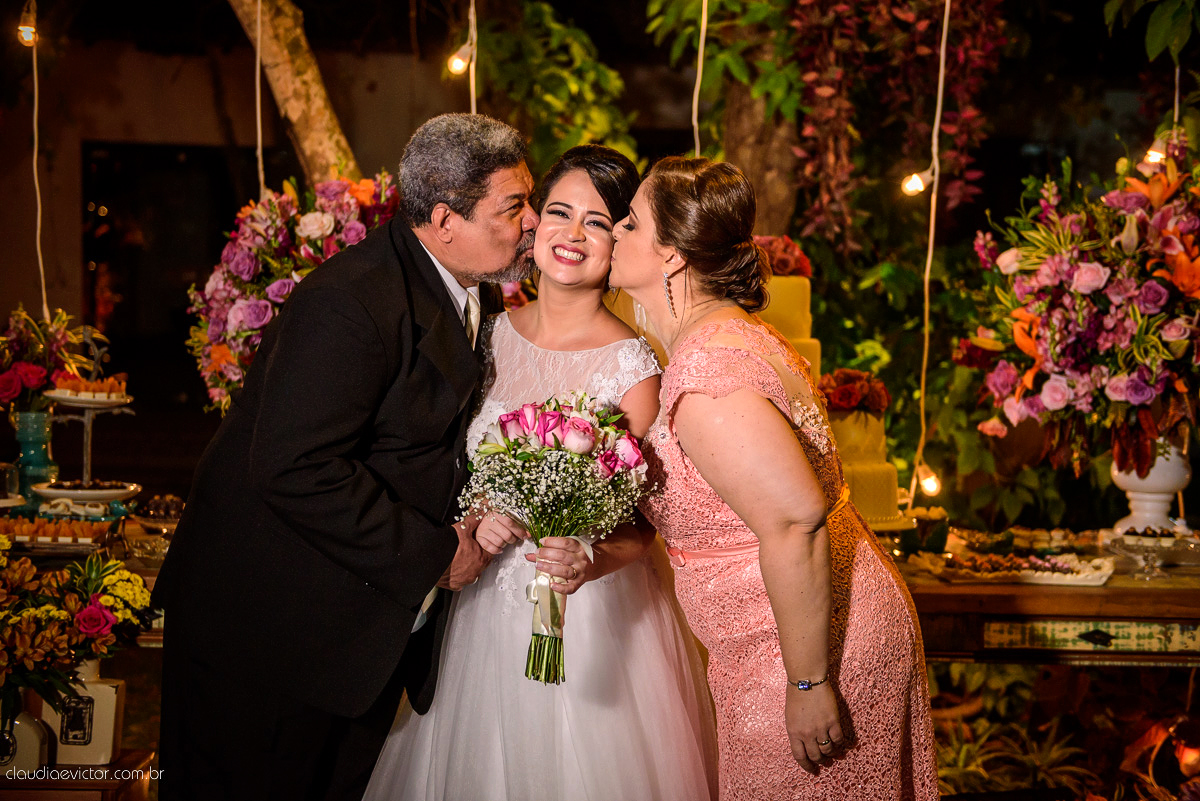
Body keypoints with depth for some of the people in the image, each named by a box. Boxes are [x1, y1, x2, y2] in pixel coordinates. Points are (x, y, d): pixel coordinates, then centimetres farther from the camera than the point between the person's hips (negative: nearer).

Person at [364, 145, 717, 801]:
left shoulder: (632, 366, -13)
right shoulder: (491, 333, 1)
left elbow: (639, 525, -12)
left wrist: (591, 562, -31)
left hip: (587, 617, -4)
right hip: (481, 603, 4)